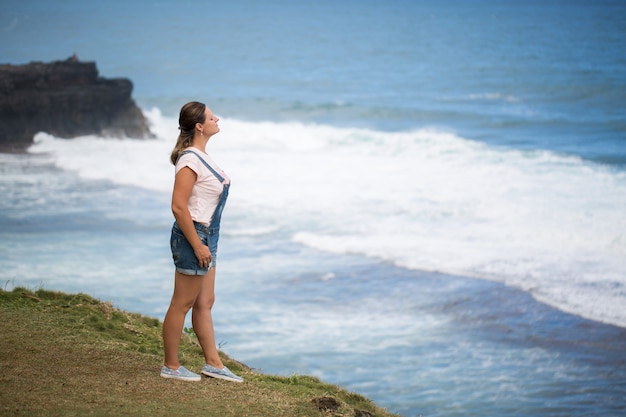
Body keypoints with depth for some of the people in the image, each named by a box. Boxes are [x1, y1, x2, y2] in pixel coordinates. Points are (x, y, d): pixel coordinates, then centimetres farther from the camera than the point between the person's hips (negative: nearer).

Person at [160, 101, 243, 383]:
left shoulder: (200, 156, 11)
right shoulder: (190, 160, -19)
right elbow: (178, 207, -24)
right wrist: (197, 245, -22)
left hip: (206, 235, 10)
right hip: (192, 235, -10)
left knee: (205, 303, 15)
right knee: (183, 304, 0)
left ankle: (213, 363, 23)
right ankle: (171, 367, 10)